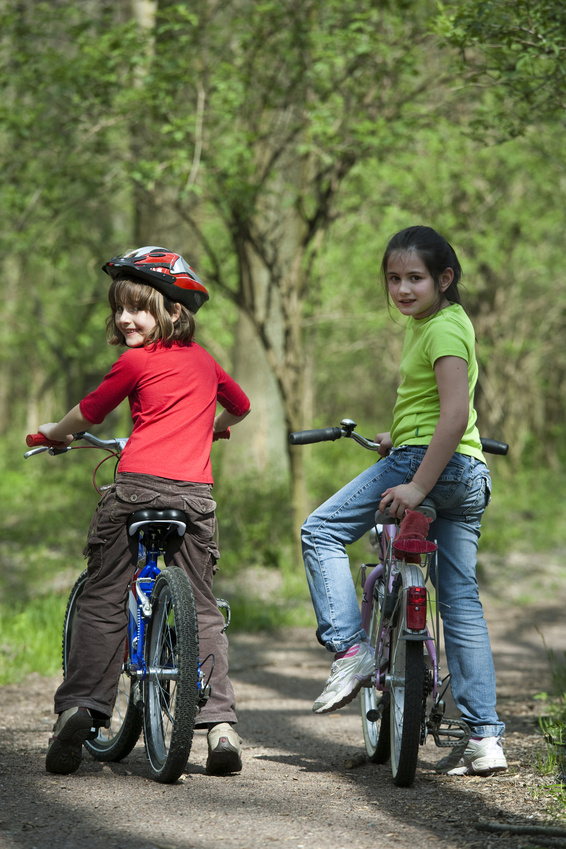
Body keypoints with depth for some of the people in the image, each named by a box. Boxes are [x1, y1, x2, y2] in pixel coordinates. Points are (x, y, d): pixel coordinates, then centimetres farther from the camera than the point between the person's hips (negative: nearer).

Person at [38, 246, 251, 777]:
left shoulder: (135, 363, 2)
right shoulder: (204, 362, 18)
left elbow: (89, 412, 14)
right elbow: (240, 406, 37)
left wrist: (55, 432, 34)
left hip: (137, 485, -4)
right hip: (195, 492, 4)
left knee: (102, 600, 2)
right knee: (202, 608, 8)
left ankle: (78, 706, -9)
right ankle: (220, 723, 1)